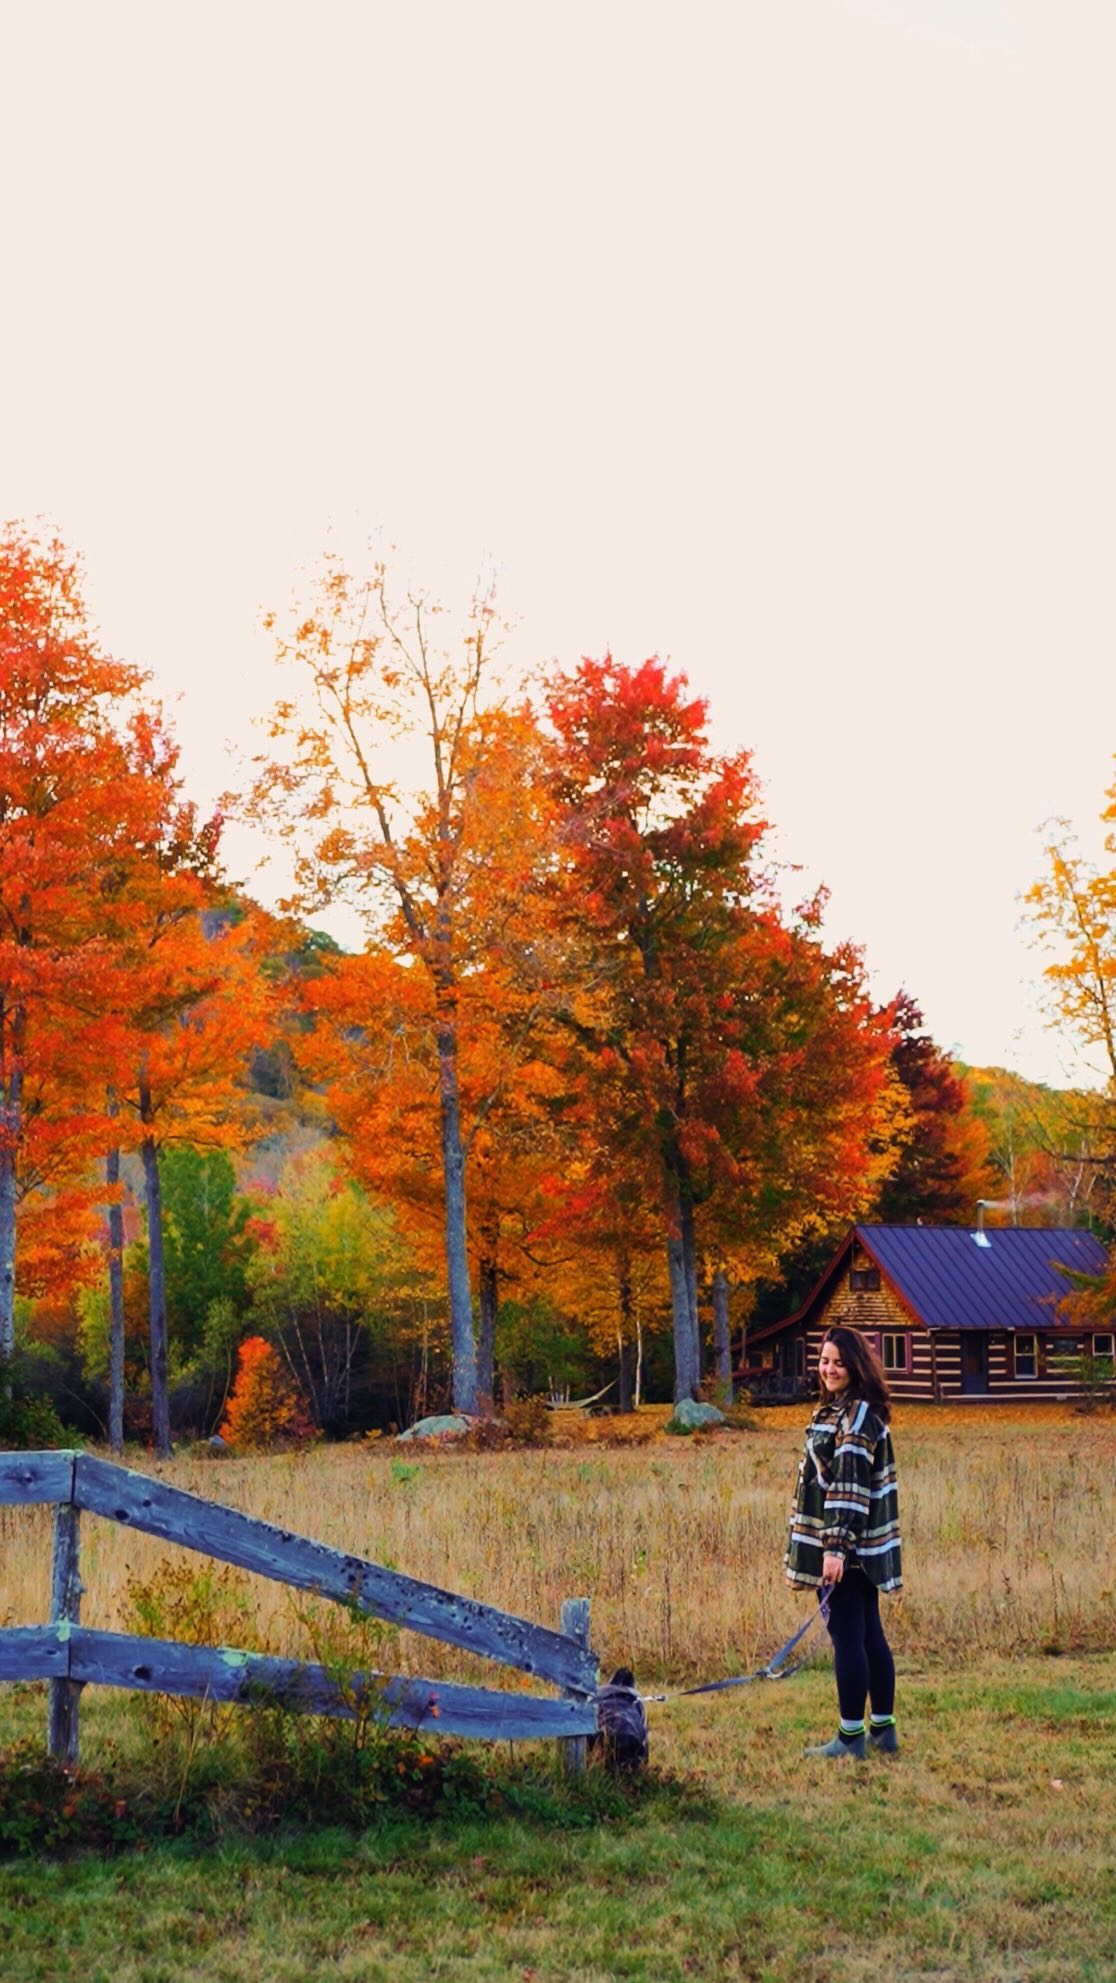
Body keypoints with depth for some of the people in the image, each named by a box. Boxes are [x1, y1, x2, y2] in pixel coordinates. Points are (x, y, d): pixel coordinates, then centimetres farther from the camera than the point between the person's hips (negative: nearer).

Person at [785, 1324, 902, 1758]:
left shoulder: (857, 1414, -15)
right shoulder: (836, 1409, 15)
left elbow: (850, 1486, -21)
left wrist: (836, 1545, -25)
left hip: (846, 1544, -10)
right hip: (859, 1546, 10)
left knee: (847, 1635, -4)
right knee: (869, 1633, 13)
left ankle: (851, 1737, 1)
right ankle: (883, 1730, 19)